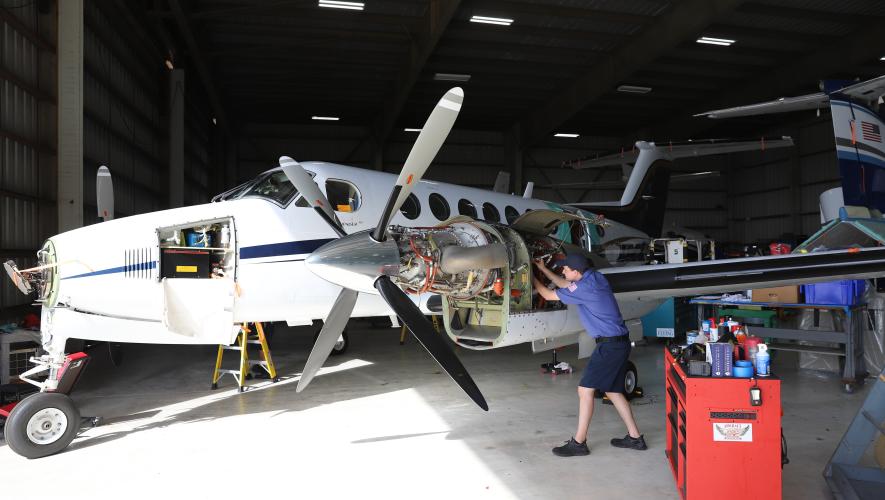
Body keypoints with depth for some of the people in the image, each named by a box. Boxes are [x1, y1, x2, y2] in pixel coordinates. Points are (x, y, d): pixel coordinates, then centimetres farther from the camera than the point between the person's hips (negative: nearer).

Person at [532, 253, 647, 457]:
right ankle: (635, 437, 23)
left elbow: (548, 295, -8)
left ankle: (579, 442, -1)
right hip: (619, 342, 10)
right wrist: (543, 269, 23)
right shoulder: (594, 277, 7)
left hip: (609, 345, -10)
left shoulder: (584, 288, -19)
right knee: (613, 391, 17)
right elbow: (566, 285, 24)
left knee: (585, 389, -6)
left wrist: (533, 278, 7)